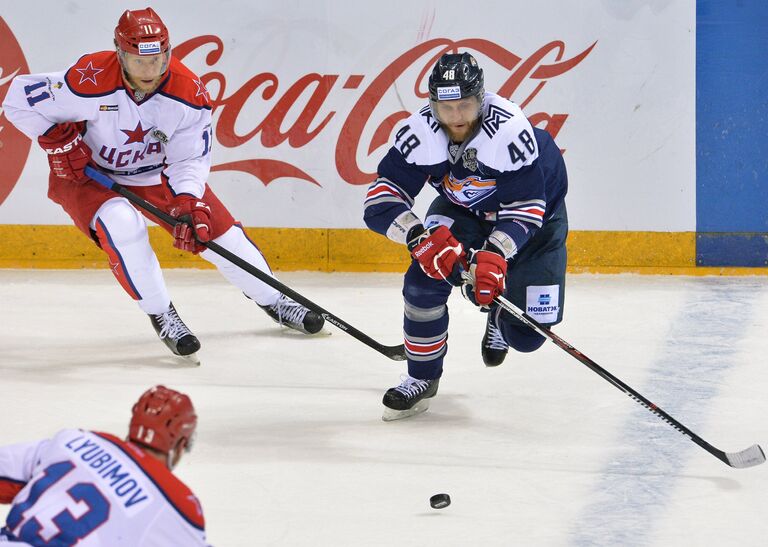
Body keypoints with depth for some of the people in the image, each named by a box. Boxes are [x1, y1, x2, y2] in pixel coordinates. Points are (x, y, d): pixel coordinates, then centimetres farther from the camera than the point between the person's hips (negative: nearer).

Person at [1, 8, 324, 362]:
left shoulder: (188, 93, -22)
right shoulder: (91, 82, -33)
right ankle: (161, 316, -17)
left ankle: (274, 301, 26)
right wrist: (60, 143, -23)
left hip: (156, 174, 4)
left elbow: (190, 159, -16)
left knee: (216, 229, 1)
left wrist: (188, 204, -33)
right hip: (85, 173, -4)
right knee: (121, 223, -34)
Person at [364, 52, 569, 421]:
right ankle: (422, 378, -3)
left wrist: (494, 255, -46)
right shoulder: (420, 132, -28)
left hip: (538, 209, -2)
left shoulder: (511, 129, -37)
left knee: (526, 334, -6)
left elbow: (525, 208, -31)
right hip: (462, 209, 2)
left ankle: (498, 314, 33)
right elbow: (380, 201, -29)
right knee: (427, 273, -25)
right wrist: (420, 238, -46)